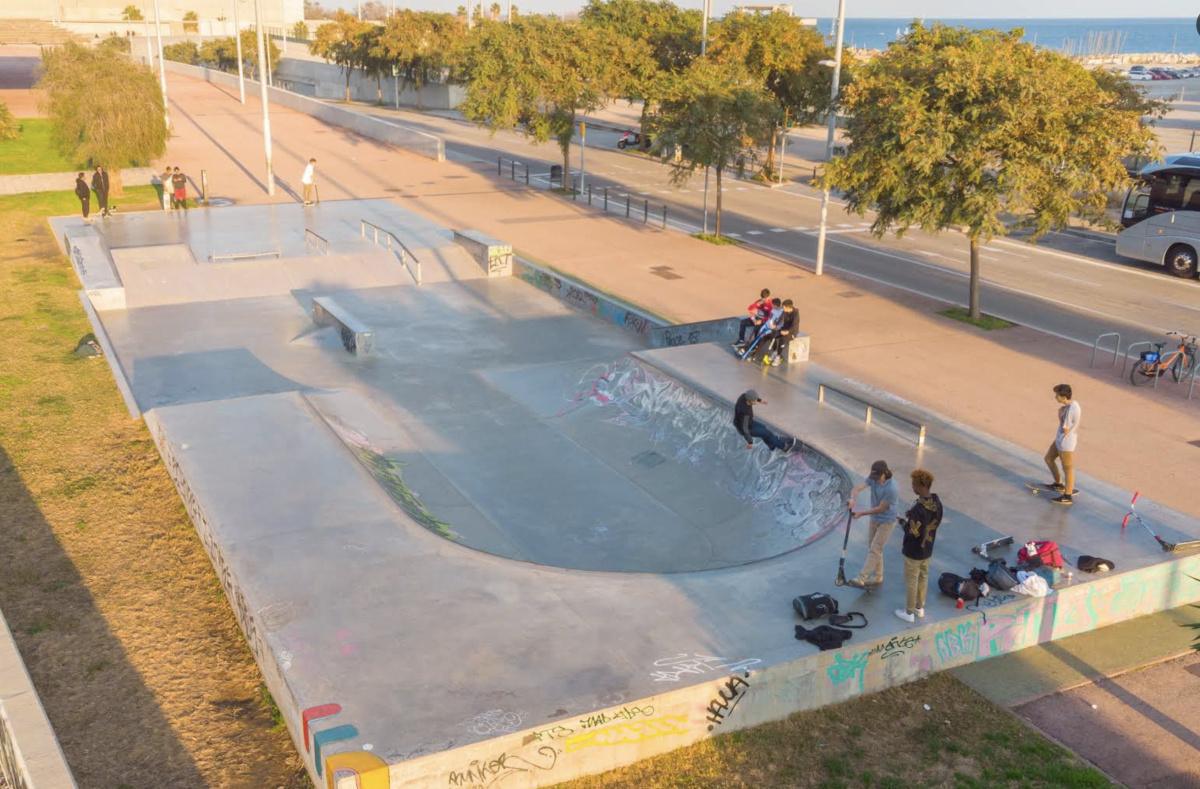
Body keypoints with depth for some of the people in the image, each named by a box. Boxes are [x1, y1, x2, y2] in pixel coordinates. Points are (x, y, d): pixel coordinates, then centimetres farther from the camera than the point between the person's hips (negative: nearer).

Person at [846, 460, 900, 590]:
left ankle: (861, 579, -10)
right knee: (872, 547, 16)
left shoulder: (891, 489, -30)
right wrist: (852, 498, -44)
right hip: (875, 518, 8)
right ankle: (878, 577, 31)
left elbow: (880, 509, -24)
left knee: (875, 549, -9)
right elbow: (858, 487, -23)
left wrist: (861, 513, -24)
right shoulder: (872, 478, -11)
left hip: (887, 521, -8)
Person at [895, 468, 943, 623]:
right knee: (923, 577, 23)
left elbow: (913, 532, -27)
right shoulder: (937, 503, -7)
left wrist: (903, 522, -10)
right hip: (928, 549, 7)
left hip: (913, 552, -7)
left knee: (911, 581, 9)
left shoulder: (919, 508, -33)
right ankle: (920, 608, 39)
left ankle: (909, 612, 24)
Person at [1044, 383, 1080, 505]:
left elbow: (1065, 430, -21)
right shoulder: (1069, 404, -2)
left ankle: (1067, 497, 18)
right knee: (1048, 458, 24)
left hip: (1066, 443, -10)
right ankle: (1058, 484, 40)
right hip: (1059, 440, 10)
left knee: (1068, 469, 5)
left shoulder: (1072, 410, -29)